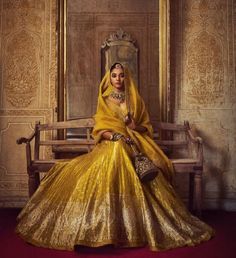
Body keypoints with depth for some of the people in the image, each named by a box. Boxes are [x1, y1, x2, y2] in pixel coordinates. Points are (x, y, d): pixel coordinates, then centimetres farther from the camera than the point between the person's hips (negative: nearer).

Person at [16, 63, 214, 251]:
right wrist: (113, 135, -17)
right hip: (110, 145, 0)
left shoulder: (135, 100, 15)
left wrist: (134, 126, -9)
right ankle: (107, 227, -25)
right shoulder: (104, 100, 13)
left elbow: (146, 127, 13)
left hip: (132, 145, 1)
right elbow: (99, 129, 4)